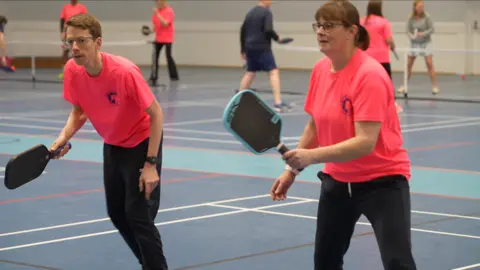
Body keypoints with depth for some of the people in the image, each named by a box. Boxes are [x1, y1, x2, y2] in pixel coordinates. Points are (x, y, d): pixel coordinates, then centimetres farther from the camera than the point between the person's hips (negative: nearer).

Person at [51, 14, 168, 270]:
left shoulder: (124, 71, -32)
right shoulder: (72, 70, -15)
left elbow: (156, 114, -22)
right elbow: (79, 111, 3)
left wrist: (150, 164, -23)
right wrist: (64, 136, -16)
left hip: (141, 144, -6)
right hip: (112, 145, 7)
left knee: (138, 216, -11)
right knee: (117, 213, 14)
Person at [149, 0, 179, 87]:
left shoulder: (169, 11, -12)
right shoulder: (157, 11, 8)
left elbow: (165, 23, -24)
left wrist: (157, 14, -26)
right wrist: (152, 30, -3)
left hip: (167, 39, -7)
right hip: (158, 38, 7)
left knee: (168, 56, -9)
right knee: (155, 57, 6)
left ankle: (174, 76, -2)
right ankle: (153, 77, 13)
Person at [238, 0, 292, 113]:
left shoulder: (250, 12, 15)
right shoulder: (267, 12, -8)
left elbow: (243, 31, 17)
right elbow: (268, 30, -20)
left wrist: (243, 49, 23)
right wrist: (277, 38, -2)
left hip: (250, 47, 8)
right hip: (262, 48, -8)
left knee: (250, 73, 20)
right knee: (274, 72, -10)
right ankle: (278, 103, -21)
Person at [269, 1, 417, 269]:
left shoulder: (369, 75, -24)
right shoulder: (320, 70, -1)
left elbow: (365, 142, -31)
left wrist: (312, 156, -39)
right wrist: (292, 169, 9)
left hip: (381, 180, -7)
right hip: (338, 179, 8)